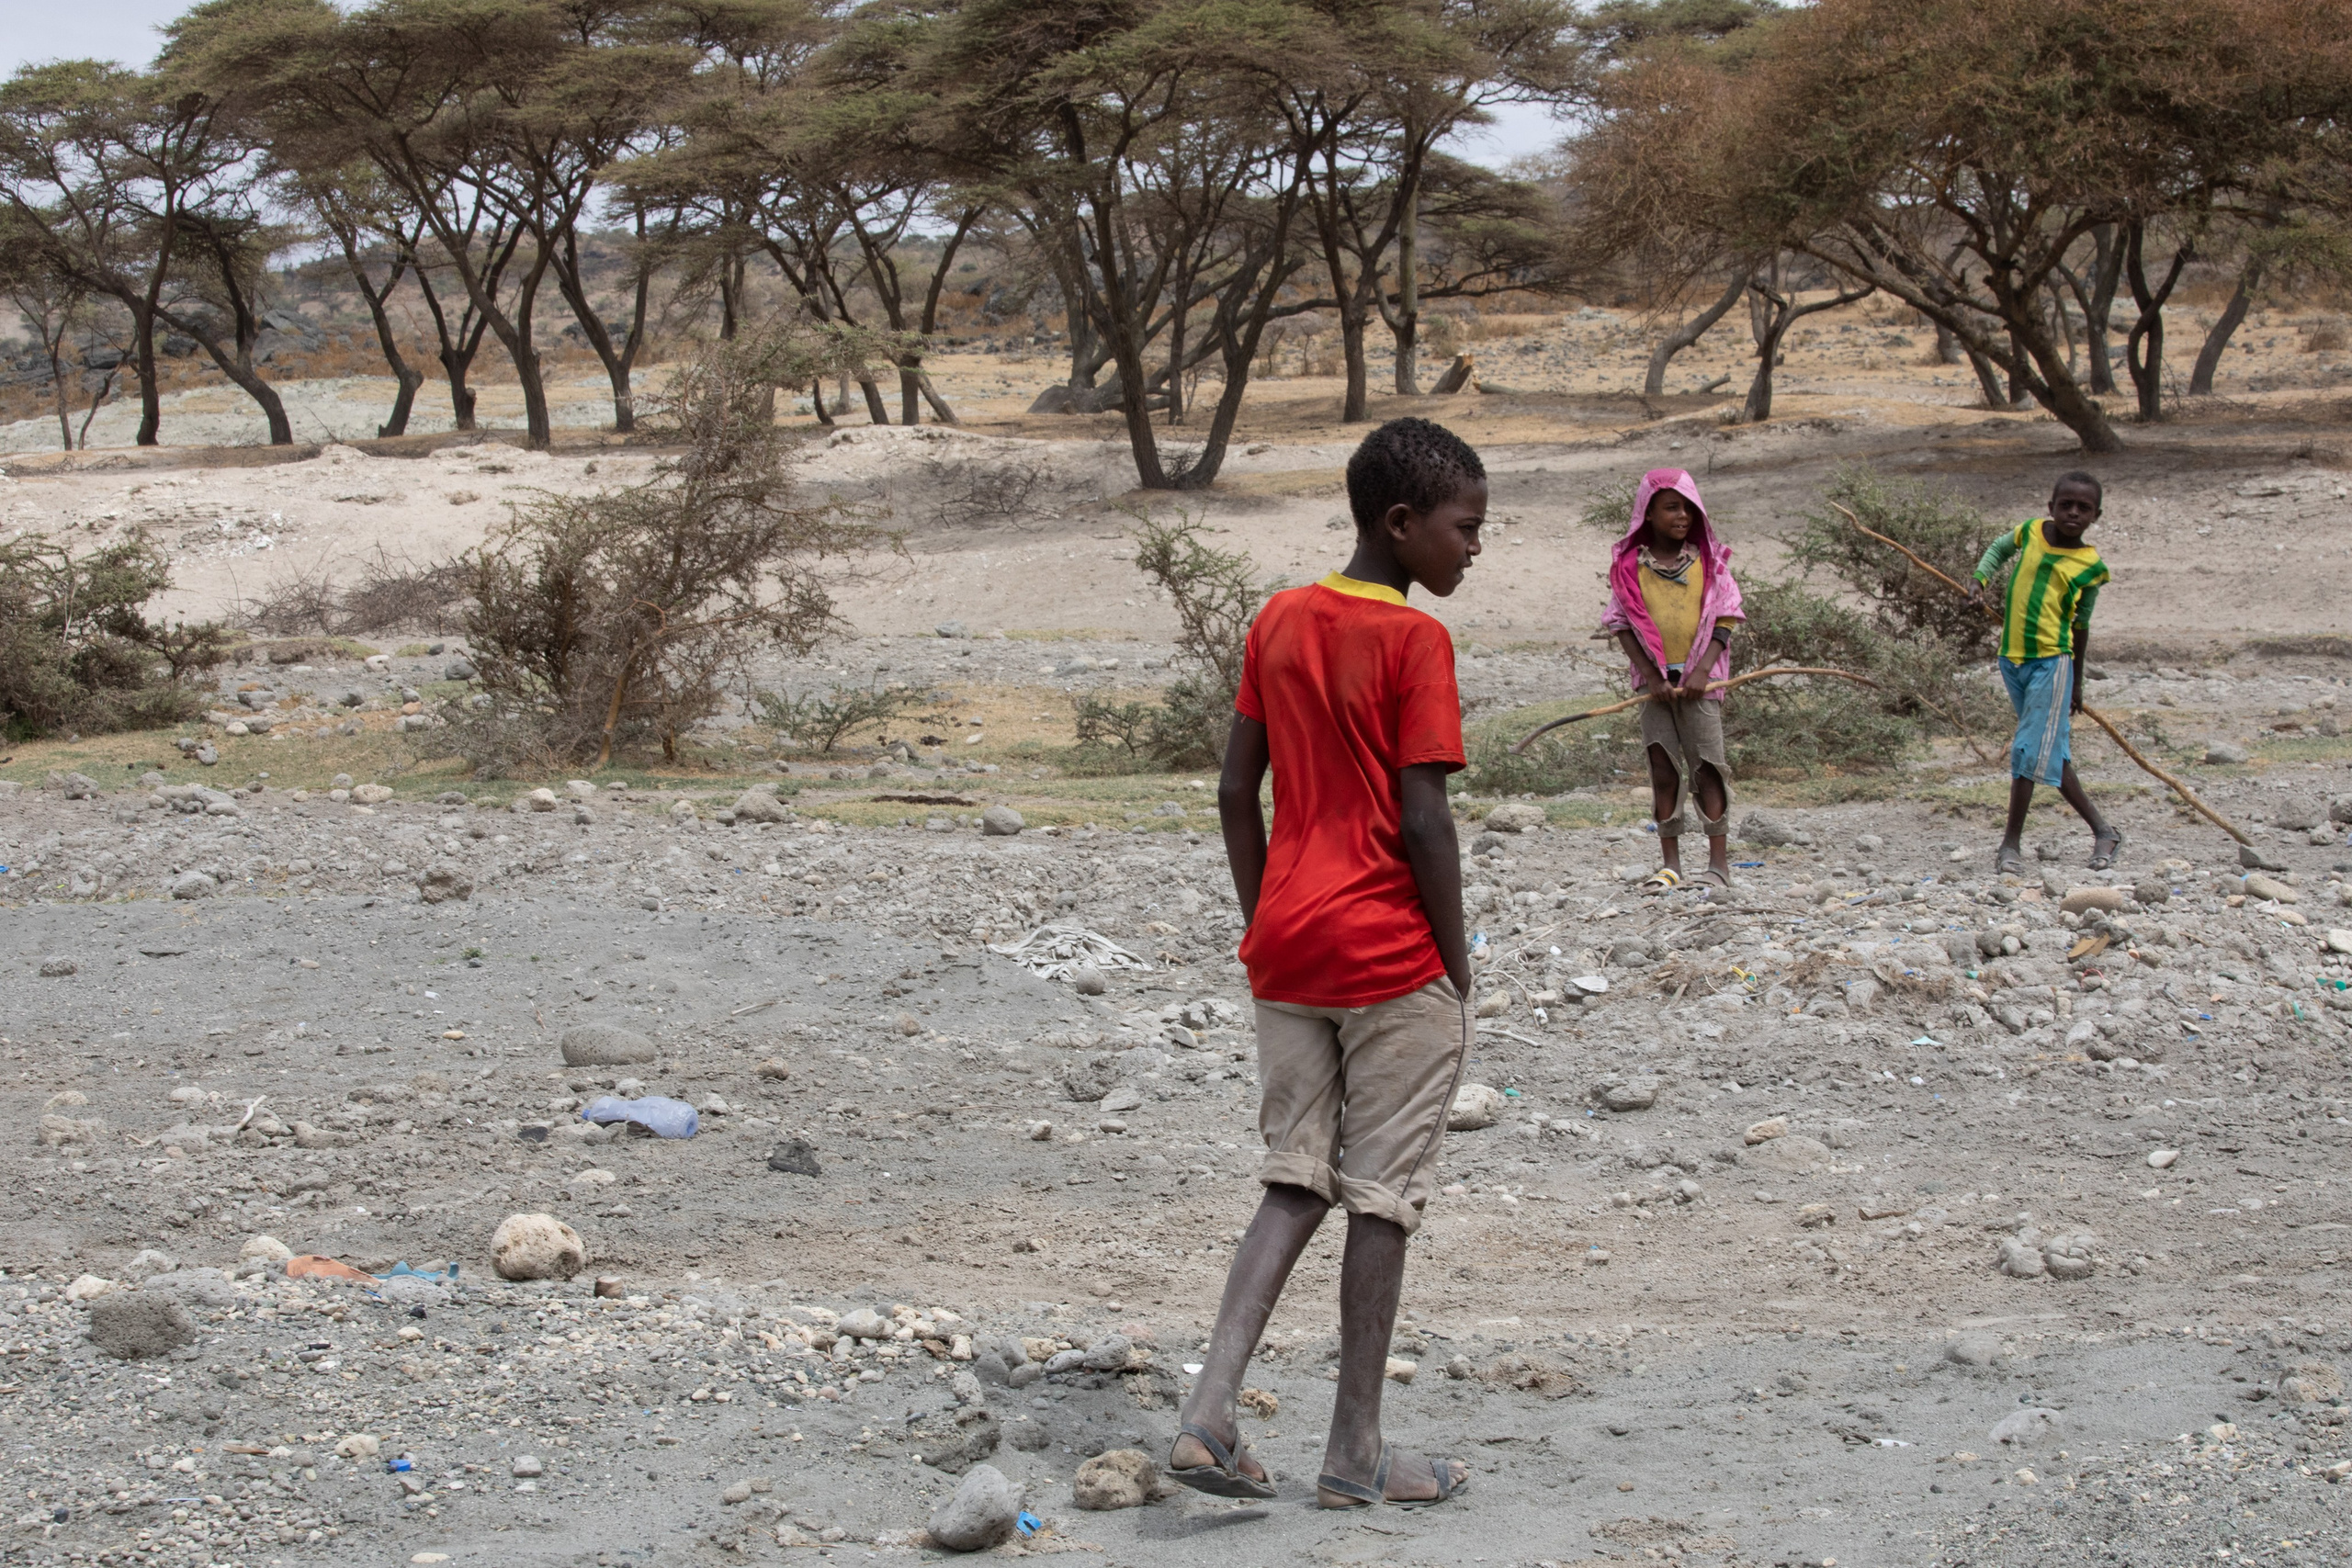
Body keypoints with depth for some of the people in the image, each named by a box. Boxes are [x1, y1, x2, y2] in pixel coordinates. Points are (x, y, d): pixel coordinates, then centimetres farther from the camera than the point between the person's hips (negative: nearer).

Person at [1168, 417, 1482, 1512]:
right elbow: (1423, 818, -16)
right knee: (1382, 1195, 4)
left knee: (1294, 1184, 12)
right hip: (1391, 957, -6)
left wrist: (1266, 928, 16)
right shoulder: (1414, 640, -13)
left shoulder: (1279, 622, 7)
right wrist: (1456, 960, -6)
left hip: (1289, 953, 6)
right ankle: (1355, 1451, 11)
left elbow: (1235, 791, 9)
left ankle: (1208, 1413, -1)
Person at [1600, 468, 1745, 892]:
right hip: (1655, 680, 1)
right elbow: (1623, 625, 2)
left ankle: (1719, 861, 1)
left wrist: (1701, 671, -12)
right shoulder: (1630, 565, 3)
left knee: (1707, 767, -2)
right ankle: (1670, 864, 9)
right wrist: (1652, 676, -8)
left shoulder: (1708, 562, 3)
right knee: (1663, 769, 3)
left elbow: (1723, 620, 0)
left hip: (1698, 680, -1)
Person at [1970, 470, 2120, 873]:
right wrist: (1980, 579, 6)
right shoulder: (2031, 531, 3)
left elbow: (2080, 625, 7)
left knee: (2031, 751, -10)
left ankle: (2011, 843, -4)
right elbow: (1999, 548, 25)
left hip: (2051, 661, -4)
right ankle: (2102, 831, 22)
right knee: (2052, 753, 10)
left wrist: (2077, 684, 13)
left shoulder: (2090, 566, -2)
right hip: (2012, 659, 4)